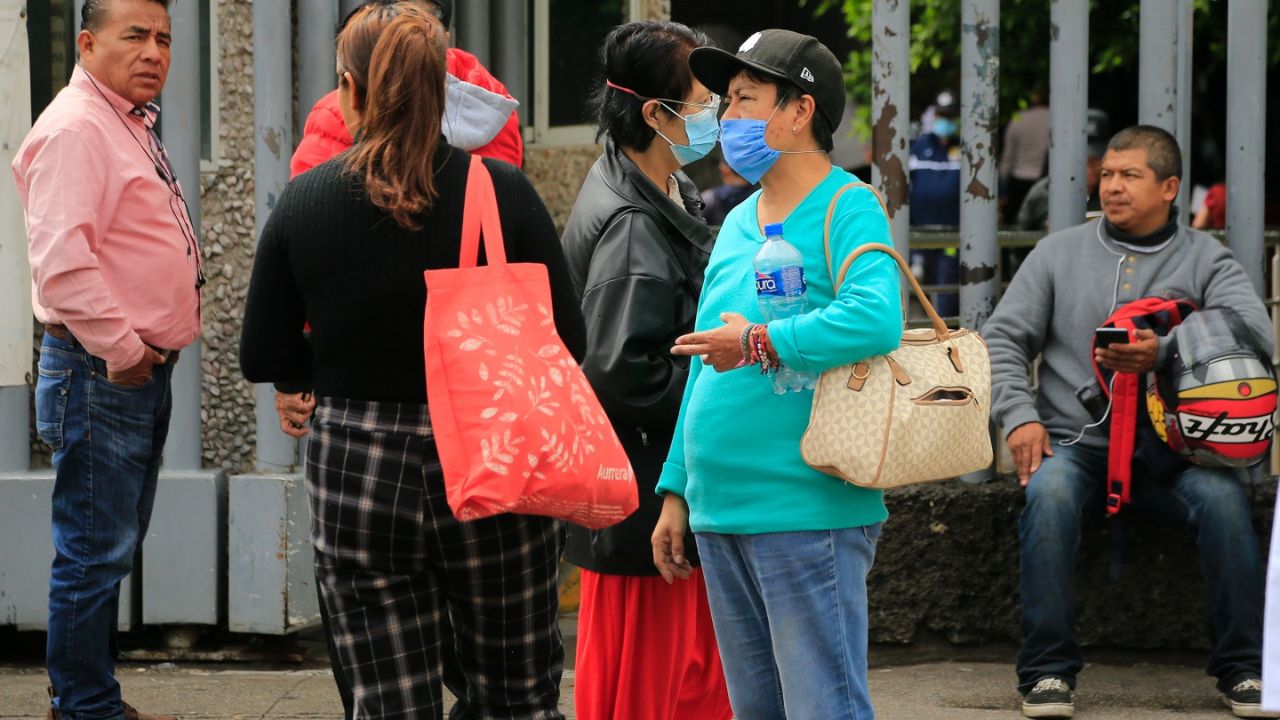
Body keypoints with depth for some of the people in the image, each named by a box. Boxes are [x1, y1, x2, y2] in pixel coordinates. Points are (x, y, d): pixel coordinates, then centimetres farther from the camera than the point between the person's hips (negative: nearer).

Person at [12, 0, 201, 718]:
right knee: (95, 552, -5)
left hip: (145, 367, 11)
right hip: (102, 372, -11)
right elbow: (61, 258, -25)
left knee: (115, 546, 16)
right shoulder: (75, 128, -16)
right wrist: (119, 348, -21)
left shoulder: (133, 126, 18)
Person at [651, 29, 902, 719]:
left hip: (806, 515, -8)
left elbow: (876, 319, -27)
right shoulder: (737, 224, 17)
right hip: (722, 513, 8)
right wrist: (676, 491, 18)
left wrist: (759, 343, -18)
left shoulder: (847, 209, -8)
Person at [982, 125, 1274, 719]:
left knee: (1222, 496, -30)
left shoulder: (1204, 259, 9)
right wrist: (1019, 416, -7)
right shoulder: (1059, 253, 14)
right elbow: (1002, 340, 10)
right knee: (1048, 492, -33)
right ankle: (1047, 669, -24)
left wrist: (1164, 351, -23)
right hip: (1075, 441, 1)